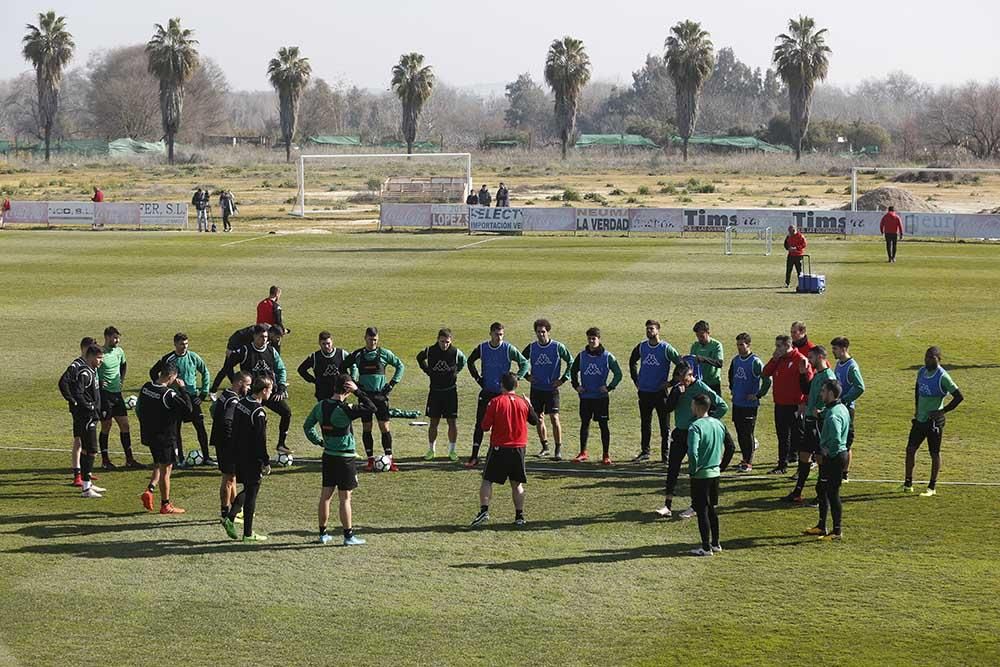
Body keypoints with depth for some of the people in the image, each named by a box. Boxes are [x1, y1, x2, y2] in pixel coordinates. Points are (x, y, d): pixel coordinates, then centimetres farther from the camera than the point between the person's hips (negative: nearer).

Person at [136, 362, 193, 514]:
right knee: (165, 470, 5)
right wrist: (182, 389, -15)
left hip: (149, 436, 7)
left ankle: (149, 490, 5)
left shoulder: (146, 387, 0)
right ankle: (165, 505, 14)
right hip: (165, 437, -7)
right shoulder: (168, 394, -24)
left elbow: (139, 409, 12)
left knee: (159, 465, 24)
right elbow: (187, 409, -21)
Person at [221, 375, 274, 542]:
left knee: (247, 490, 21)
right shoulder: (259, 412, -21)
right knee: (251, 493, 2)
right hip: (253, 459, -8)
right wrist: (266, 463, -12)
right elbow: (260, 441, -20)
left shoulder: (240, 404, 5)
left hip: (239, 457, 8)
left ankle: (230, 518, 7)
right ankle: (248, 534, 8)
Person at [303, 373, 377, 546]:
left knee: (325, 495, 12)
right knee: (345, 498, 0)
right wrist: (358, 392, -18)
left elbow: (307, 426, 9)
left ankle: (323, 534, 18)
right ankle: (349, 536, 6)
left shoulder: (321, 406, 0)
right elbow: (372, 408, -18)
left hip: (328, 456, 6)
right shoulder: (345, 409, -20)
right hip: (344, 458, -6)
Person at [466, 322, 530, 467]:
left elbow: (525, 363, -1)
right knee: (480, 424, -1)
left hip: (503, 392, -2)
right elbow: (470, 362, 18)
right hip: (486, 391, 2)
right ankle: (474, 457, 2)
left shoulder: (508, 349, -7)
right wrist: (477, 378, 9)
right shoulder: (482, 348, 1)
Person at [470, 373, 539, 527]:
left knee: (487, 480, 4)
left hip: (499, 447, -3)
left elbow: (485, 426, -9)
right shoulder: (523, 402, 0)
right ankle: (519, 516, 8)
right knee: (517, 484, 11)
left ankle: (484, 510, -10)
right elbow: (535, 421, 15)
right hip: (518, 448, 3)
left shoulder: (495, 402, -9)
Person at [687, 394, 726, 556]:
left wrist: (692, 470, -14)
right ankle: (715, 543, 23)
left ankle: (706, 547, 3)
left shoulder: (695, 427, -18)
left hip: (700, 475, -7)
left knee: (701, 511, 0)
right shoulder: (719, 424, 6)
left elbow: (693, 453, -28)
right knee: (711, 509, 18)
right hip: (715, 473, 7)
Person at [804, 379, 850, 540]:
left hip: (834, 457, -11)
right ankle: (821, 526, 28)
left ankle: (837, 531, 5)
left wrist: (827, 452, -19)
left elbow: (835, 439, -33)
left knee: (832, 493, -3)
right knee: (821, 488, 19)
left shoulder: (833, 415, -23)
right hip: (836, 455, 11)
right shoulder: (841, 408, 9)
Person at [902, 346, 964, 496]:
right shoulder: (921, 372, 5)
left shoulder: (942, 377, -16)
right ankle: (908, 483, 15)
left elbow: (959, 397, -15)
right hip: (920, 419, 7)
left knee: (934, 453, 2)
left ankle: (932, 487, 11)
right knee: (910, 449, 5)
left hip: (934, 421, -7)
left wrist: (943, 411, -15)